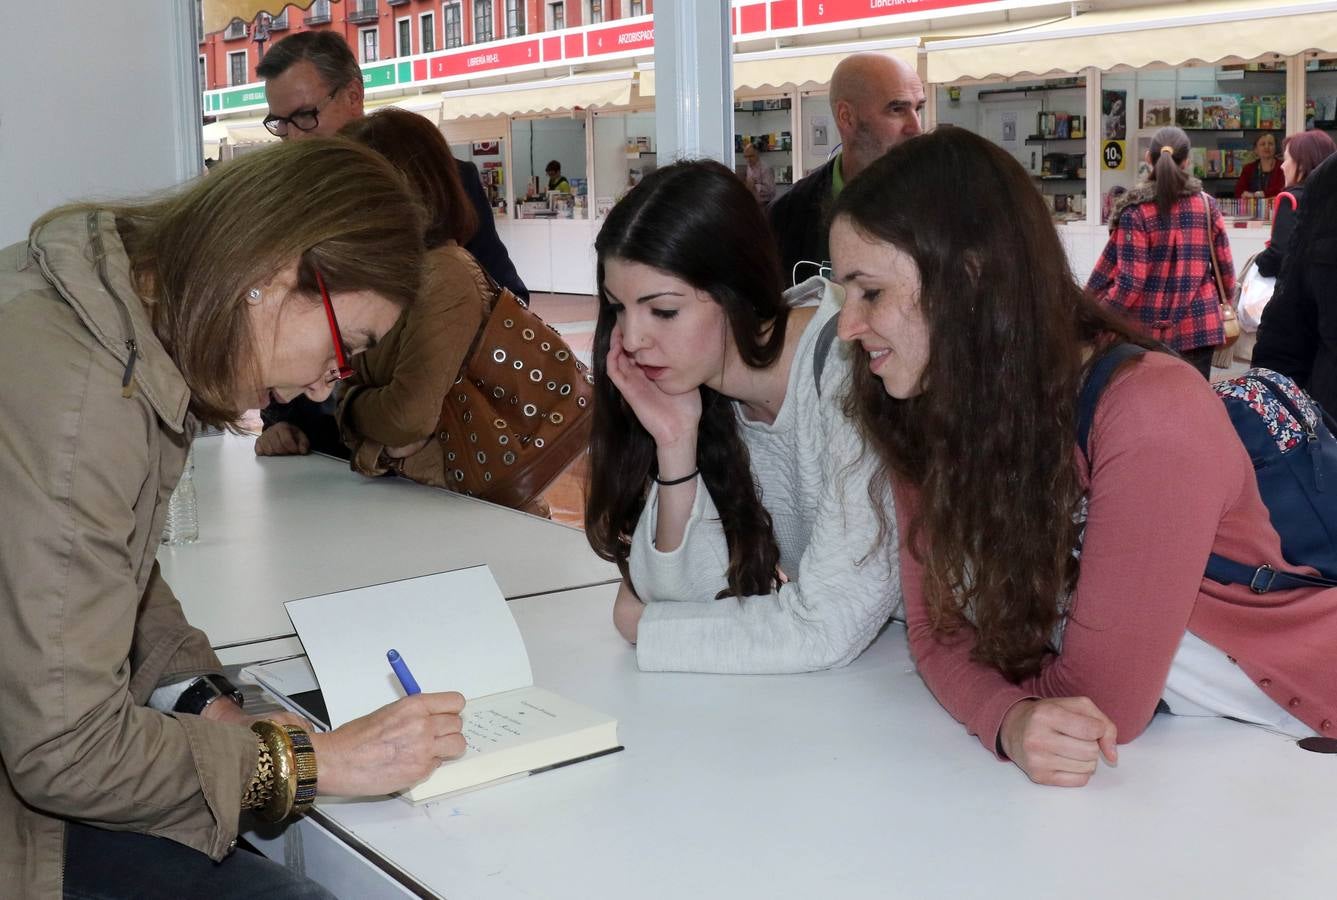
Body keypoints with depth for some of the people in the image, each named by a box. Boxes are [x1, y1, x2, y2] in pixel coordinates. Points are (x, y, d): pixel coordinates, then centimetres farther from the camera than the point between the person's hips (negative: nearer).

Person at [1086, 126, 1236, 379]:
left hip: (1149, 329, -2)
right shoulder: (1207, 205, 2)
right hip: (1199, 326, 2)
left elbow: (1130, 281, -14)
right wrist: (1224, 299, 25)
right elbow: (1225, 268, 6)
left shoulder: (1136, 210, -10)